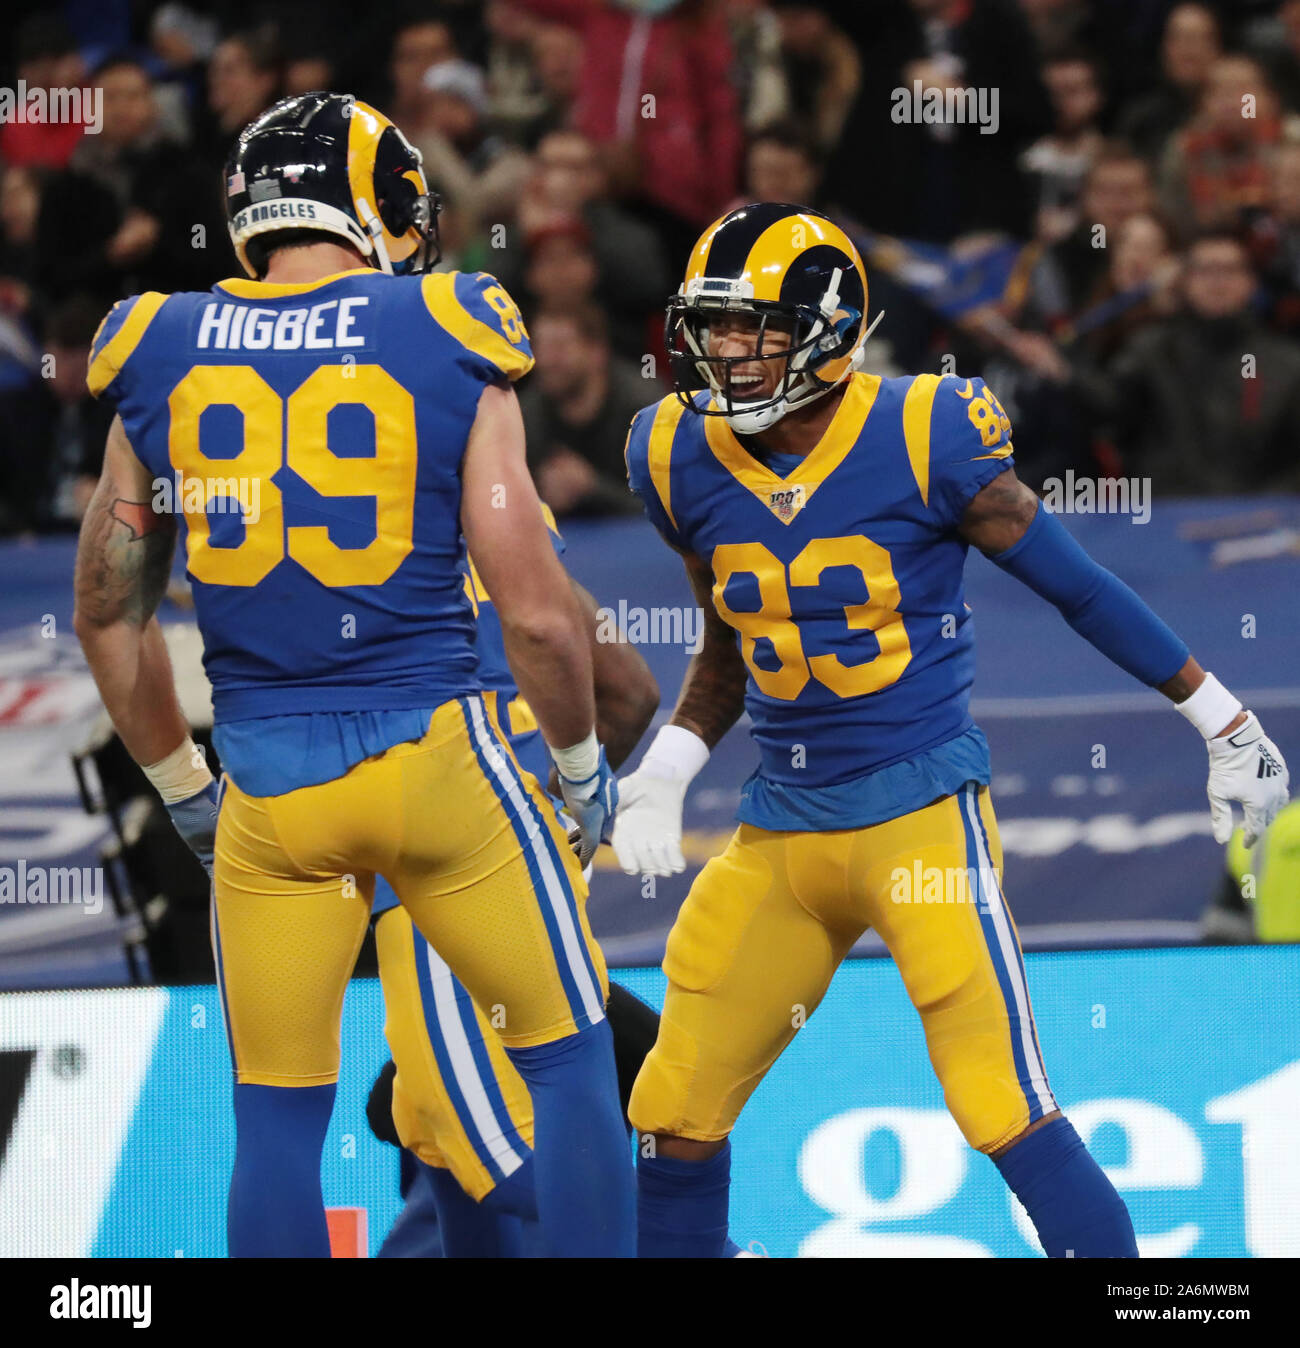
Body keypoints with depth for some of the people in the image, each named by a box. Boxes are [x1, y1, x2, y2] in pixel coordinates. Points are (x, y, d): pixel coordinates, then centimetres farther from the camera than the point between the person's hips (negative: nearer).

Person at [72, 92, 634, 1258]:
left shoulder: (162, 360, 4)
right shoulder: (445, 344, -5)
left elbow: (108, 615, 13)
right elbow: (536, 612, -6)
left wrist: (182, 788, 26)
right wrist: (580, 766, 11)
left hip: (267, 786, 3)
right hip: (434, 752, -3)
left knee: (278, 1118, 11)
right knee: (569, 1064, 11)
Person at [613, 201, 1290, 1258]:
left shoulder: (922, 440, -13)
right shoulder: (688, 464, 2)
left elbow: (1078, 588, -2)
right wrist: (662, 776, 5)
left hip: (924, 813, -5)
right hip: (780, 832, 5)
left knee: (1005, 1111, -15)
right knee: (676, 1116, 7)